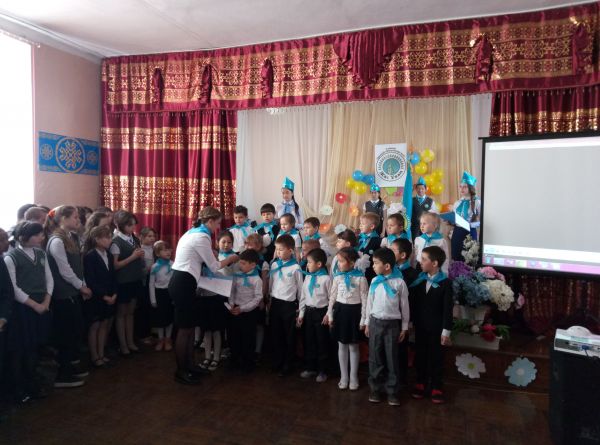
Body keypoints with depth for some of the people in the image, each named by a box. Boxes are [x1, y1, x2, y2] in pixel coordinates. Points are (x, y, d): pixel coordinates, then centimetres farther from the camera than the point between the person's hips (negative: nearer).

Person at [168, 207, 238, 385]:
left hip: (180, 282, 10)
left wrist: (223, 259, 14)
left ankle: (189, 365, 26)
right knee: (185, 329, 0)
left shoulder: (193, 232, 15)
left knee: (189, 327, 16)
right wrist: (230, 259, 7)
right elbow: (214, 267, -9)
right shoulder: (202, 237, -15)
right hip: (184, 284, -10)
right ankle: (181, 372, 11)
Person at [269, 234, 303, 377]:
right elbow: (271, 284, 12)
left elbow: (300, 288, -5)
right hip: (275, 303, 5)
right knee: (275, 334, 15)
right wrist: (269, 300, 12)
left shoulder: (295, 268, -12)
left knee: (289, 336, 8)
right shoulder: (274, 265, 2)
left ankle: (287, 366, 22)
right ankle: (277, 363, 30)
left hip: (289, 305, -5)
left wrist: (300, 307, -3)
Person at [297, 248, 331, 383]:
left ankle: (322, 371, 17)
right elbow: (303, 296, 10)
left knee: (322, 342, 5)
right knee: (308, 341, 14)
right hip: (309, 311, 6)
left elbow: (331, 298, -9)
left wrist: (328, 315, -12)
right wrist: (301, 314, 9)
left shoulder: (326, 278, -13)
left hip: (321, 312, -6)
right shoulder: (308, 277, 5)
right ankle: (310, 367, 28)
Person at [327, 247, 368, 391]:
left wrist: (363, 319, -8)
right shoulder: (338, 277, 0)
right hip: (340, 311, 4)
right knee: (342, 346, 12)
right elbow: (332, 297, 7)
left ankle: (353, 377, 24)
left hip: (354, 312, -4)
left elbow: (364, 300, -8)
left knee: (353, 346, 8)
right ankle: (344, 376, 25)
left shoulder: (360, 278, -12)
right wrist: (330, 315, 7)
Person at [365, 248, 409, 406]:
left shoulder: (399, 282, -9)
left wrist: (404, 327, 1)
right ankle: (376, 388, 23)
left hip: (392, 324, -3)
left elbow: (404, 305, -1)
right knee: (375, 357, 9)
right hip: (375, 322, 3)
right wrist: (367, 323, 11)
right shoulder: (375, 281, 0)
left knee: (392, 358, 5)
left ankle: (392, 390, 18)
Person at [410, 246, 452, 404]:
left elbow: (448, 309, -13)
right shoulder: (419, 280, 2)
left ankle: (436, 387, 19)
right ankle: (421, 383, 28)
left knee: (436, 358, 7)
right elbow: (415, 303, 6)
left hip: (436, 328, -4)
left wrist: (446, 330, -13)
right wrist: (411, 322, 6)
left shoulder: (445, 283, -13)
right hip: (420, 326, 5)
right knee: (420, 355, 14)